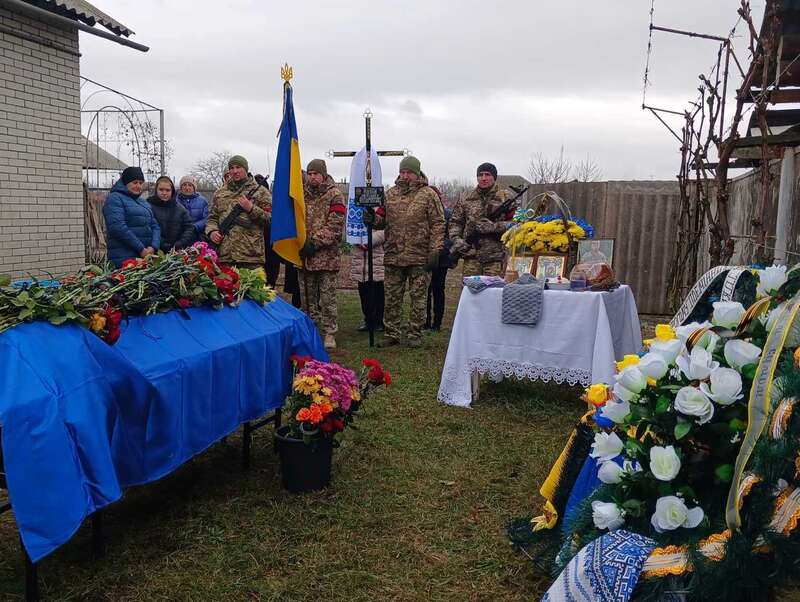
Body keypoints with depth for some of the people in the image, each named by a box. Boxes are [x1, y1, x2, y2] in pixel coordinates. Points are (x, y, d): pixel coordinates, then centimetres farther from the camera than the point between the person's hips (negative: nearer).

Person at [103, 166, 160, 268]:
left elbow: (155, 226, 15)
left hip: (146, 256, 6)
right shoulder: (115, 198, -1)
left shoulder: (144, 202, 22)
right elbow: (118, 227, -14)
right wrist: (141, 249, -17)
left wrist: (153, 247, -6)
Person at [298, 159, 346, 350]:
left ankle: (329, 334, 8)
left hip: (327, 256, -5)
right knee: (307, 298, 11)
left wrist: (316, 243, -17)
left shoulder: (335, 195, -3)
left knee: (327, 298, 0)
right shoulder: (302, 194, 12)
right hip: (304, 256, 5)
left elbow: (335, 225, -12)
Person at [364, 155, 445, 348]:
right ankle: (391, 333, 18)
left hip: (419, 258, -4)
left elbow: (438, 224, -4)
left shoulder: (429, 195, -1)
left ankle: (415, 334, 15)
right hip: (392, 256, 4)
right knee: (392, 298, 8)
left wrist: (435, 251, -11)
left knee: (418, 297, 5)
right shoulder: (390, 194, 12)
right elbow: (383, 219, 18)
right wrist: (373, 219, -6)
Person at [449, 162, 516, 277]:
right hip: (471, 255, 2)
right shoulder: (467, 200, 12)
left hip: (495, 256, -2)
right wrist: (456, 239, -3)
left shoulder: (505, 198, 5)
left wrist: (494, 227, -16)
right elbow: (455, 222, 15)